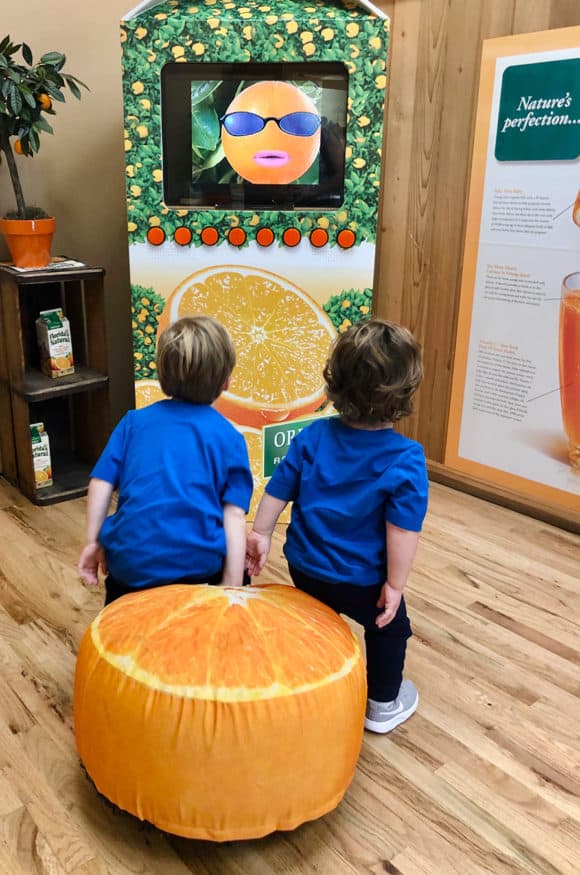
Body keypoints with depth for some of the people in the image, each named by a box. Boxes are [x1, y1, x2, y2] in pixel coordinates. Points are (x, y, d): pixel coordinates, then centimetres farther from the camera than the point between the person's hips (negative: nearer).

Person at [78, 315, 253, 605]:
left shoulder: (134, 422, 7)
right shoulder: (229, 438, 2)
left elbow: (101, 483, 3)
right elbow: (234, 516, -4)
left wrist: (93, 542, 11)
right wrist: (233, 588, -5)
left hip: (130, 563, 3)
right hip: (199, 566, -3)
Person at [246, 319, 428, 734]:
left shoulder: (314, 435, -11)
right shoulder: (407, 458, -23)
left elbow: (278, 489, -4)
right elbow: (402, 529, -22)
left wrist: (261, 534, 9)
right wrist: (395, 584, -12)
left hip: (304, 567, 4)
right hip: (361, 580, -4)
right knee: (389, 629, 25)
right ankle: (383, 704, 41)